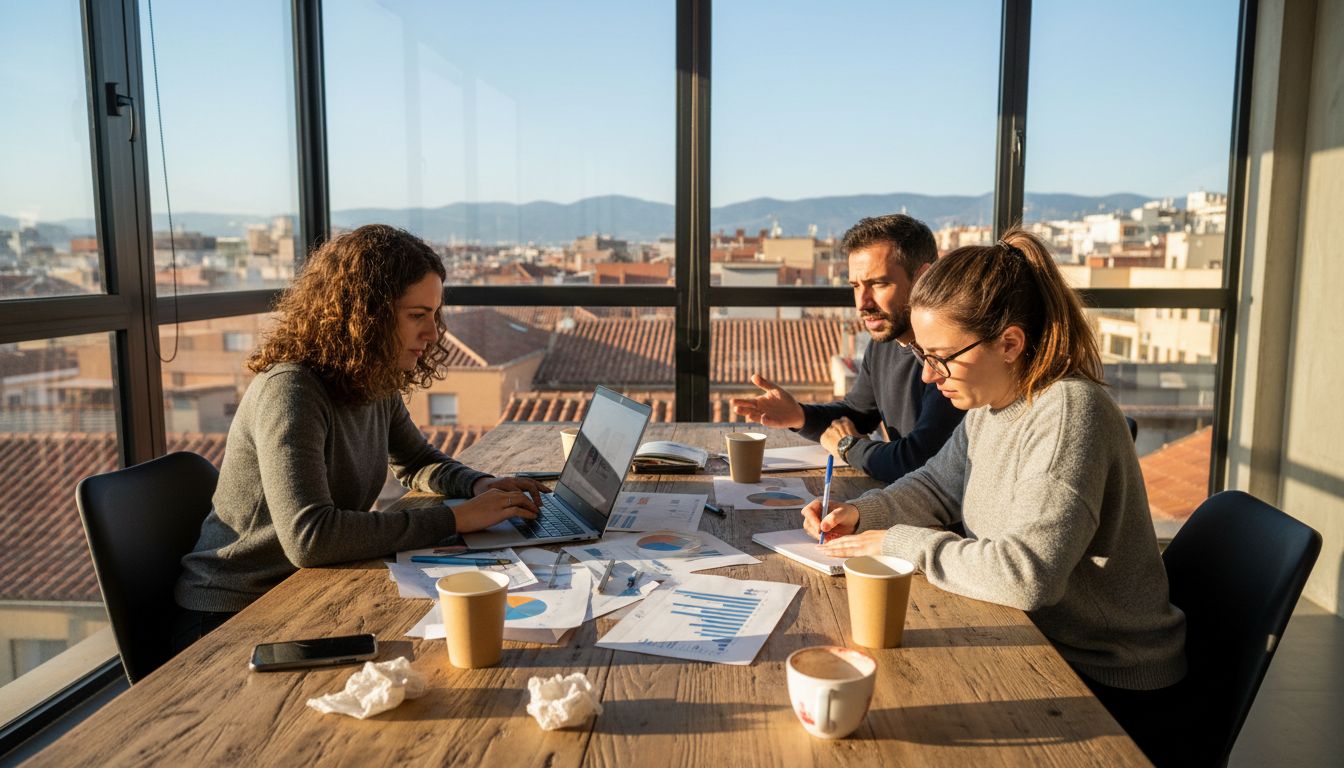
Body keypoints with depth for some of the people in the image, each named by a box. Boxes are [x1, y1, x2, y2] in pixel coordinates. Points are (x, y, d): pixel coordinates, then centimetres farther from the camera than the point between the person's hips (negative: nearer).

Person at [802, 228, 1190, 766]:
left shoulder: (1068, 412, -26)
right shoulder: (989, 406, 1)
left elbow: (1026, 573, -34)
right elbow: (937, 488, 17)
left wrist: (899, 544, -22)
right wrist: (861, 513, -2)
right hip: (1043, 652, 7)